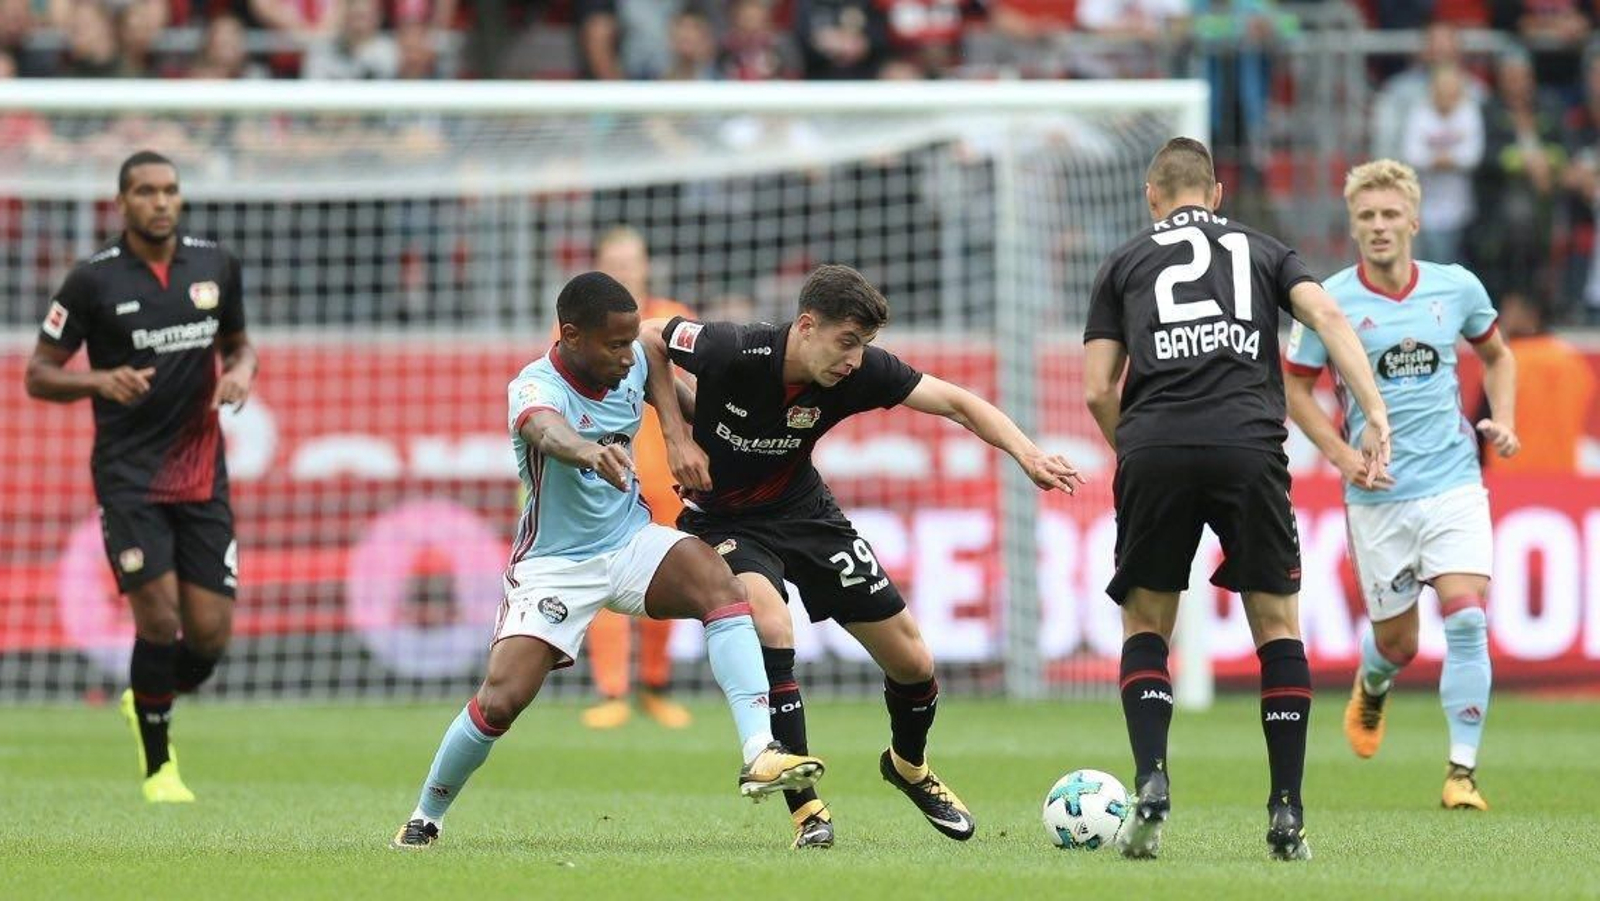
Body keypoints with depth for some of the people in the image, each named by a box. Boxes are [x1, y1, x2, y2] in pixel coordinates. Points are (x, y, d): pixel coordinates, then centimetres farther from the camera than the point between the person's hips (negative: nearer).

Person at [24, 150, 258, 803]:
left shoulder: (216, 266, 6)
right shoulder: (93, 280, -5)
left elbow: (238, 341, 22)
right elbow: (39, 375, 0)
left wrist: (241, 371, -2)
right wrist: (102, 381, -18)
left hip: (201, 475, 4)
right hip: (128, 475, -4)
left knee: (210, 632, -3)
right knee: (159, 616, -14)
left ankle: (149, 706, 30)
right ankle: (158, 767, 4)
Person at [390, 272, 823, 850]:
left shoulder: (633, 364, -6)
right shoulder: (535, 386, -24)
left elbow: (667, 389, 21)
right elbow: (549, 432, -50)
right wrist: (592, 453, -71)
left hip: (631, 542, 4)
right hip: (553, 564, -4)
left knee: (719, 583, -26)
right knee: (499, 701, -15)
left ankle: (760, 755, -33)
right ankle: (425, 818, 12)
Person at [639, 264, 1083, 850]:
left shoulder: (861, 372, -20)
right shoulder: (733, 352, -29)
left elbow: (957, 403, -19)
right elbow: (648, 339, -12)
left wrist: (1026, 453, -35)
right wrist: (677, 437, -17)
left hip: (804, 513, 4)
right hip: (722, 521, -4)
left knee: (912, 662, 2)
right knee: (771, 625, -34)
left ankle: (908, 765, 37)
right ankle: (805, 809, -25)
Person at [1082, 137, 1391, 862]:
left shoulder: (1124, 263, 22)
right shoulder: (1261, 251, 23)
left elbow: (1097, 390, 13)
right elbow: (1328, 317, 4)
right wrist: (1376, 415, -2)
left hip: (1154, 448, 0)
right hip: (1249, 443, 0)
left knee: (1145, 625, 14)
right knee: (1277, 624, 12)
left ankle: (1151, 783, -8)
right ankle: (1287, 814, 4)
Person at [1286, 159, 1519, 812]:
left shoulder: (1456, 288, 1)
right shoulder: (1332, 303, -7)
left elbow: (1496, 355, 19)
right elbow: (1294, 387, 3)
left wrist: (1503, 421, 3)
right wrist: (1342, 456, -8)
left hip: (1454, 481, 1)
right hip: (1379, 495, -1)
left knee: (1466, 619, -16)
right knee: (1396, 642, 7)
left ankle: (1462, 771, -10)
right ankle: (1371, 687, 44)